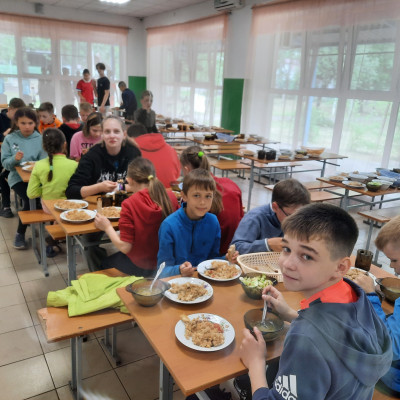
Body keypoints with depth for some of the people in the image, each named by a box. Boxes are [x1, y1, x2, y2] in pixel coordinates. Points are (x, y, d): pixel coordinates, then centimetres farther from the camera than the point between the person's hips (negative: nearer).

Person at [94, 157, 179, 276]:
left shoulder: (129, 204, -22)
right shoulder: (170, 196, -10)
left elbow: (125, 247, -22)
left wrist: (107, 227, -5)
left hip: (141, 266, -5)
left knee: (104, 263, 26)